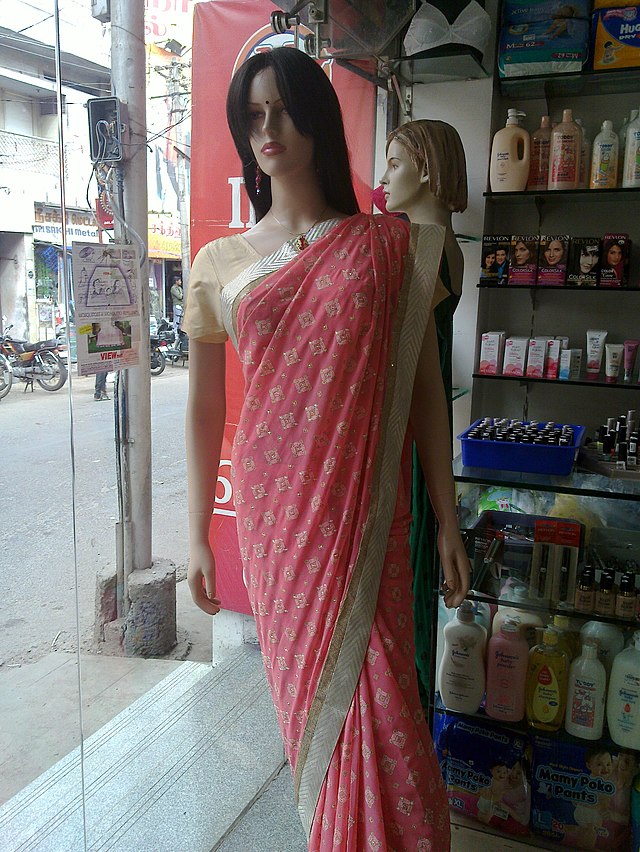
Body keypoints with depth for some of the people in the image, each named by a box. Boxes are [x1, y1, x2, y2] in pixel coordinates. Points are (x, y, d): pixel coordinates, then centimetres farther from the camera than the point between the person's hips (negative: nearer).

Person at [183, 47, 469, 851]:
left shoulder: (391, 246, 3)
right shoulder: (219, 263, 6)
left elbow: (425, 388, 3)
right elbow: (203, 407, 8)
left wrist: (447, 520, 1)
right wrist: (197, 534, 7)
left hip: (366, 509, -1)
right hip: (272, 508, 2)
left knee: (372, 700, 0)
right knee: (305, 689, 12)